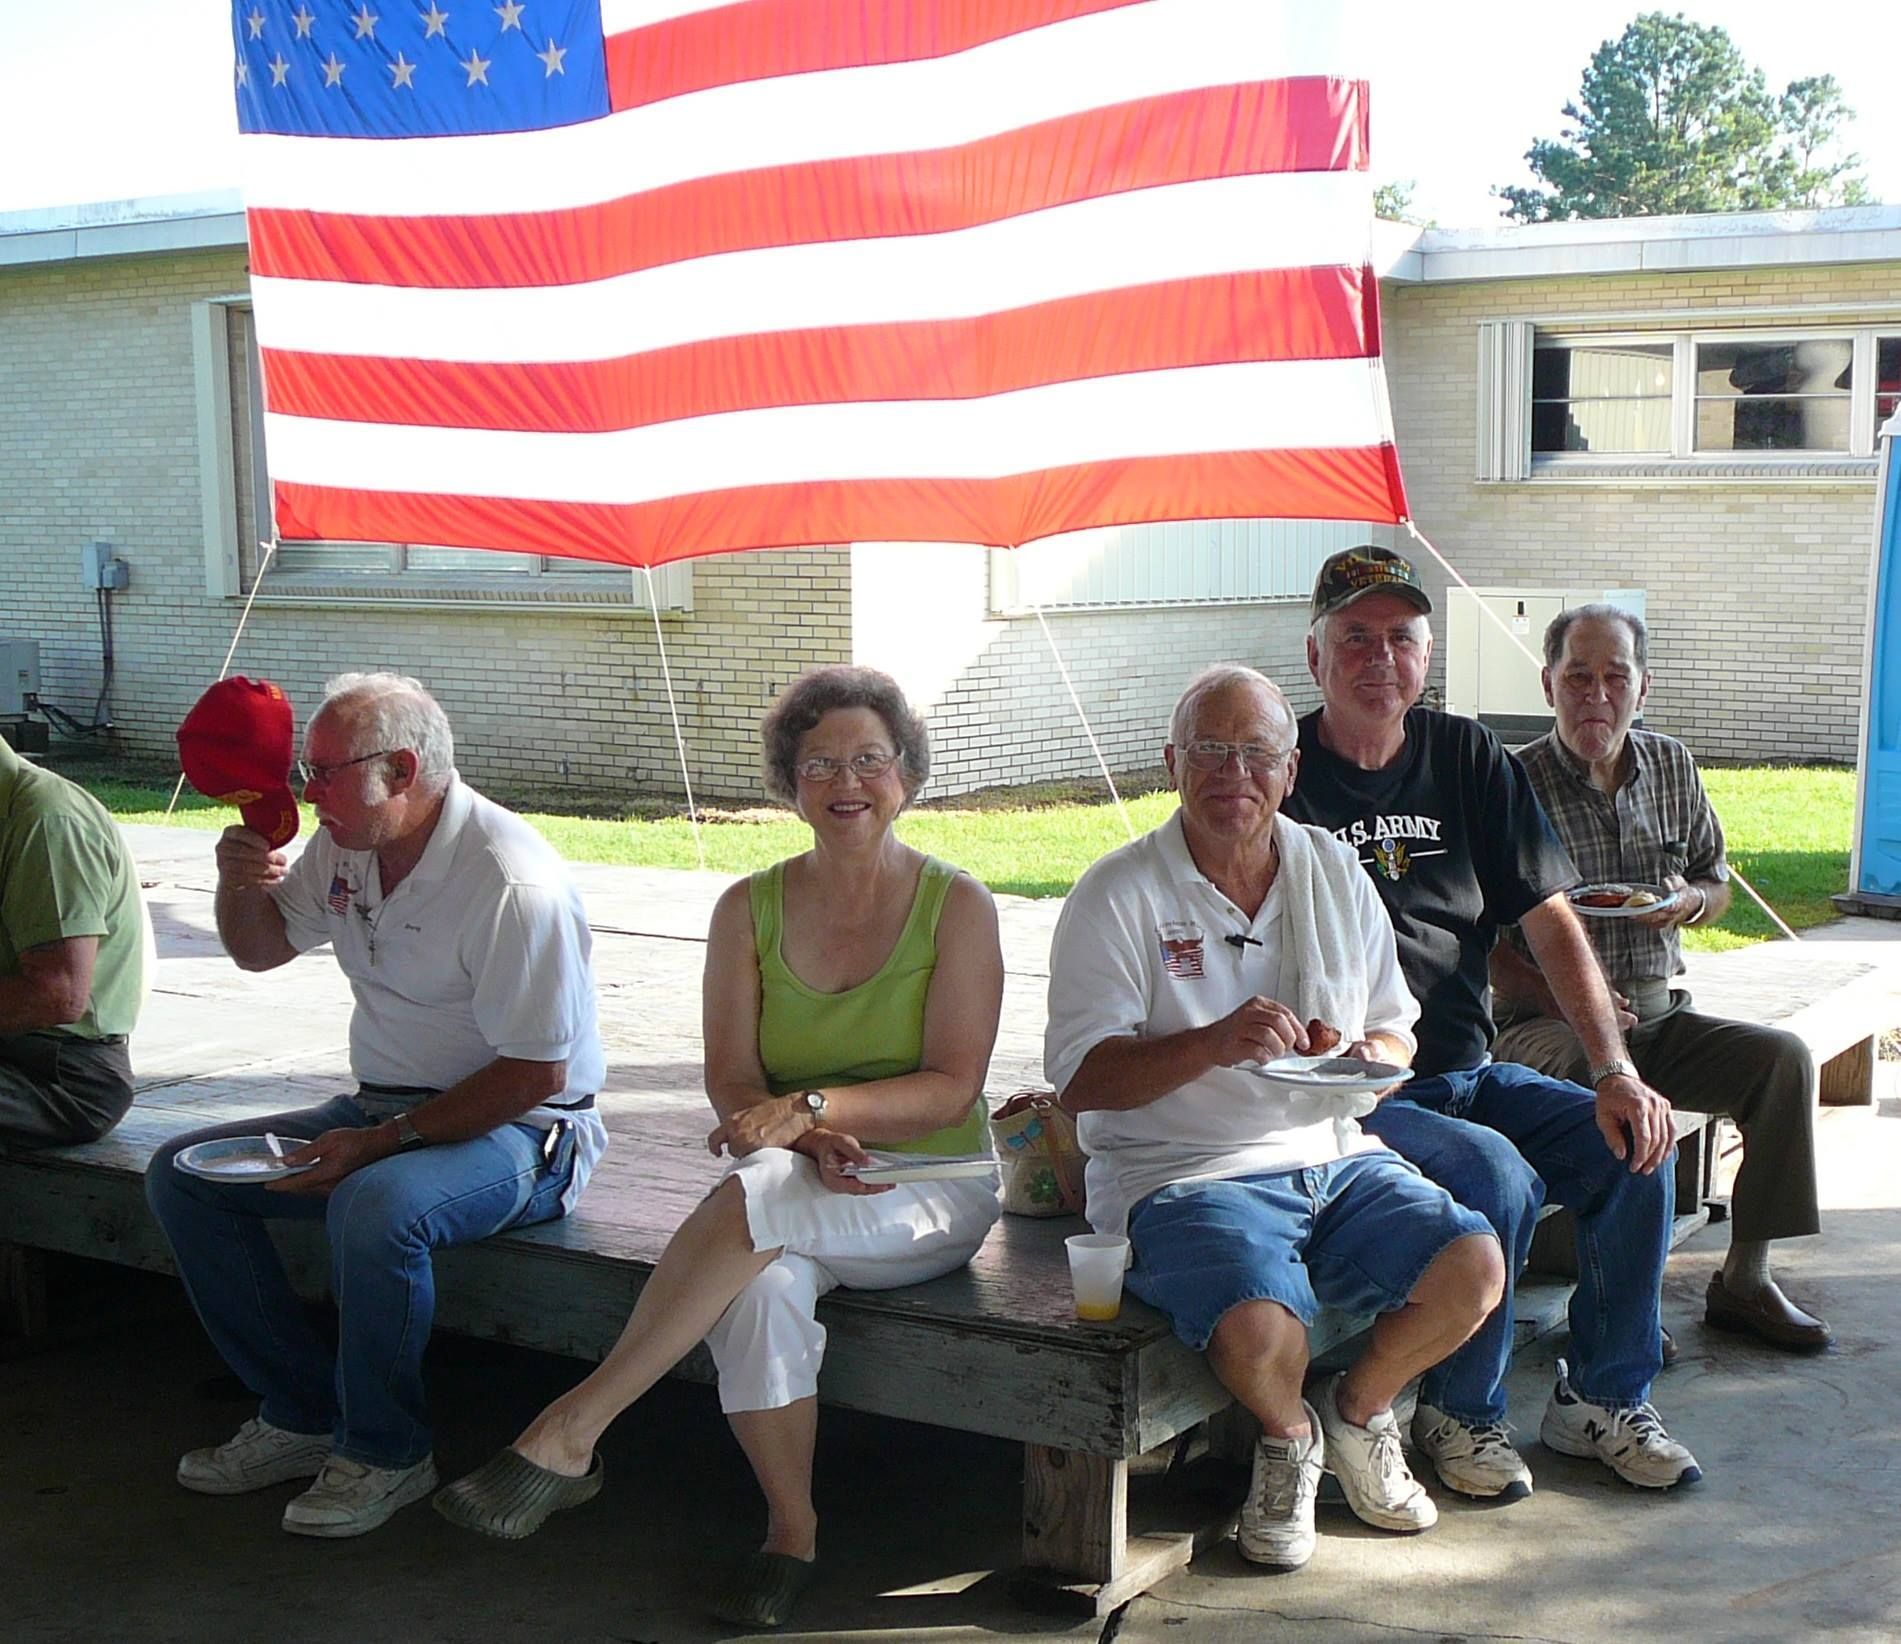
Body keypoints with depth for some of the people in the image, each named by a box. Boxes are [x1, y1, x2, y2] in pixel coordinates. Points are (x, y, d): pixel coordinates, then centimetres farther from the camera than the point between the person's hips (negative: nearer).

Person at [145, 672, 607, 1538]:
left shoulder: (512, 881, -23)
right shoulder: (345, 847, 4)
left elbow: (534, 1074, -22)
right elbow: (260, 948, 20)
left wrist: (383, 1140, -23)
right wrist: (240, 884, -3)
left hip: (518, 1132, -9)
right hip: (384, 1110, 9)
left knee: (376, 1205, -37)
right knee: (181, 1174, 0)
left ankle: (387, 1453, -13)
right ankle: (303, 1415, 4)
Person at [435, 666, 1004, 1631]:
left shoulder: (956, 907, -2)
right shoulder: (751, 908, 7)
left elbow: (951, 1087, -10)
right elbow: (731, 1081, 1)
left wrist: (808, 1106, -24)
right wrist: (813, 1146, -20)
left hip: (929, 1194, -2)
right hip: (791, 1193, 3)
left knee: (754, 1199, -33)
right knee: (760, 1283, -34)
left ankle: (569, 1433, -27)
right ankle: (790, 1530, -17)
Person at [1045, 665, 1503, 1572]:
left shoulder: (1336, 874, 11)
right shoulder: (1119, 894, -5)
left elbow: (1395, 1030, 17)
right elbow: (1082, 1079, -11)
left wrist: (1370, 1057, -8)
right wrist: (1217, 1043, -26)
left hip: (1336, 1158, 5)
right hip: (1184, 1175, -5)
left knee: (1474, 1267, -18)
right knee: (1259, 1332, -32)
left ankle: (1358, 1412, 13)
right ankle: (1287, 1437, 7)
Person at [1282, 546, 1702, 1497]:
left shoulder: (1467, 759, 9)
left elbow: (1550, 922, 5)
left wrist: (1615, 1073, -6)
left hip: (1469, 1072, 6)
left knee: (1634, 1150, -12)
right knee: (1496, 1176, -28)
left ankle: (1603, 1397, 9)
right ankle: (1459, 1416, -5)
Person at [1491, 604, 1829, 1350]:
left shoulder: (1672, 766, 10)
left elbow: (1716, 881, 22)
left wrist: (1690, 901, -3)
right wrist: (1563, 1000, -22)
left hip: (1658, 1016, 6)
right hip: (1545, 1024, -5)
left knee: (1783, 1056, -16)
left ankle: (1745, 1277, -7)